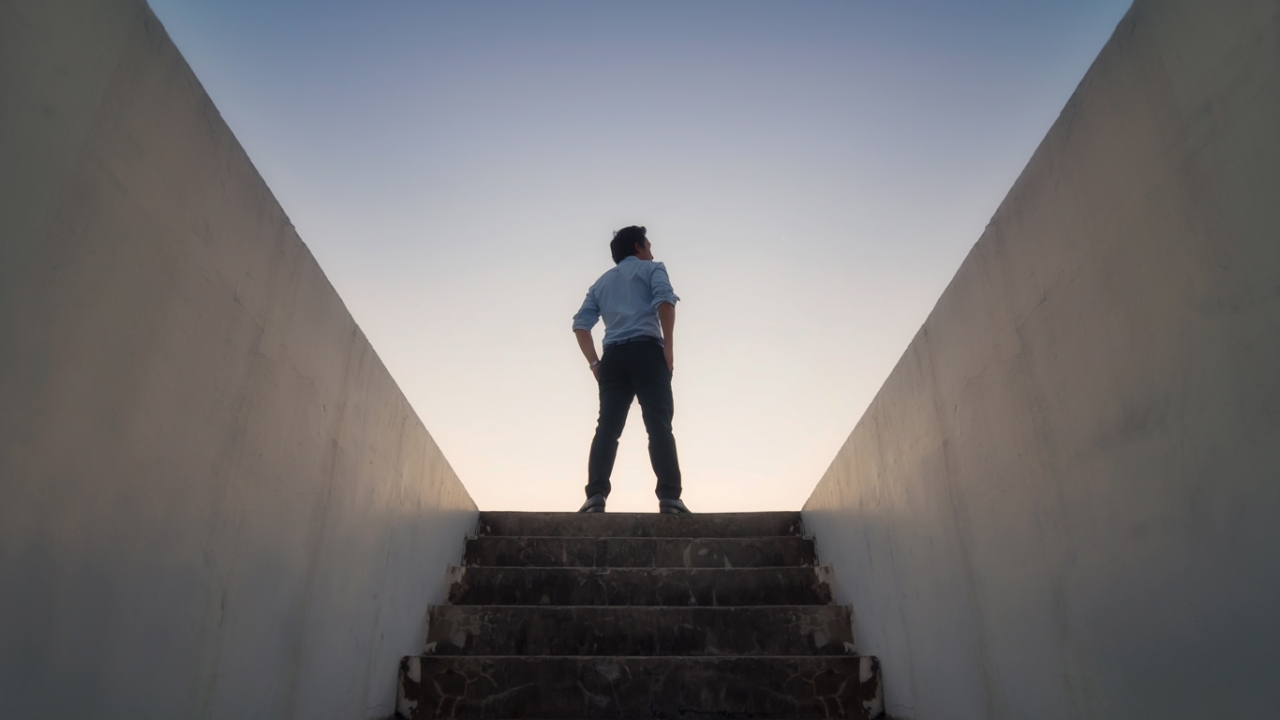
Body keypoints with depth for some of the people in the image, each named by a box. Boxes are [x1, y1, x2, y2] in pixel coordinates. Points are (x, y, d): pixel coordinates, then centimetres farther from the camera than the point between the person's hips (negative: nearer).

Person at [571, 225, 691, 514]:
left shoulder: (601, 282, 29)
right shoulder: (652, 269, 15)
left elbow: (581, 323, 15)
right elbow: (665, 300, -8)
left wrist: (594, 362, 11)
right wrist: (667, 346, -7)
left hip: (613, 357, 4)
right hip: (646, 352, -4)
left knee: (607, 428, -3)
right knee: (659, 425, -10)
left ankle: (596, 495, -16)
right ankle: (669, 497, -19)